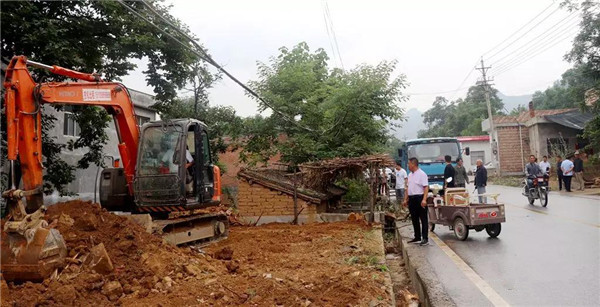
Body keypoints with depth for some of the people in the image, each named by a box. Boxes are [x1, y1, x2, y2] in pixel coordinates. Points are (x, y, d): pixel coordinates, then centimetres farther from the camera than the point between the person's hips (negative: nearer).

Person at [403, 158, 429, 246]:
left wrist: (424, 199, -25)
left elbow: (426, 187, -17)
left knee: (423, 219, -2)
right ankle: (417, 237, 23)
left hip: (419, 198, -8)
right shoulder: (410, 175, 15)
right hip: (411, 199, 8)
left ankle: (425, 238, 1)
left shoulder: (422, 174, -11)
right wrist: (406, 199, 16)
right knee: (414, 219, 13)